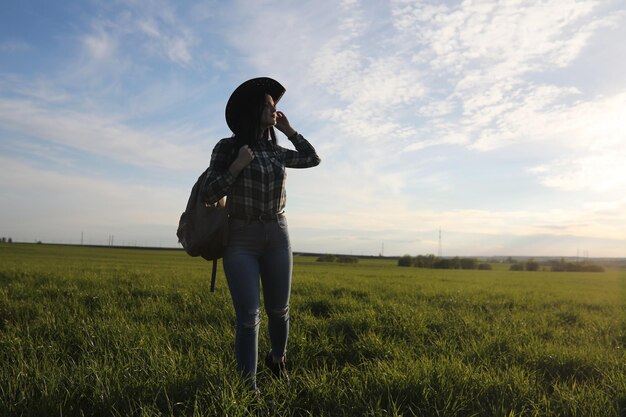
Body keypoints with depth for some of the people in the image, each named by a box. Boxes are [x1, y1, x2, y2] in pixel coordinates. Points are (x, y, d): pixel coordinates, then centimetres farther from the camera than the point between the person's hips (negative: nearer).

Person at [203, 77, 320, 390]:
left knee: (278, 310, 13)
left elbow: (313, 159, 19)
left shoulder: (274, 150, 8)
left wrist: (288, 130, 12)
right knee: (249, 317, -10)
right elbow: (210, 195, -7)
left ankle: (277, 359, 42)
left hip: (277, 238, 4)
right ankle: (249, 388, -1)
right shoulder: (227, 147, -5)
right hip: (240, 240, -4)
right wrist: (237, 166, -18)